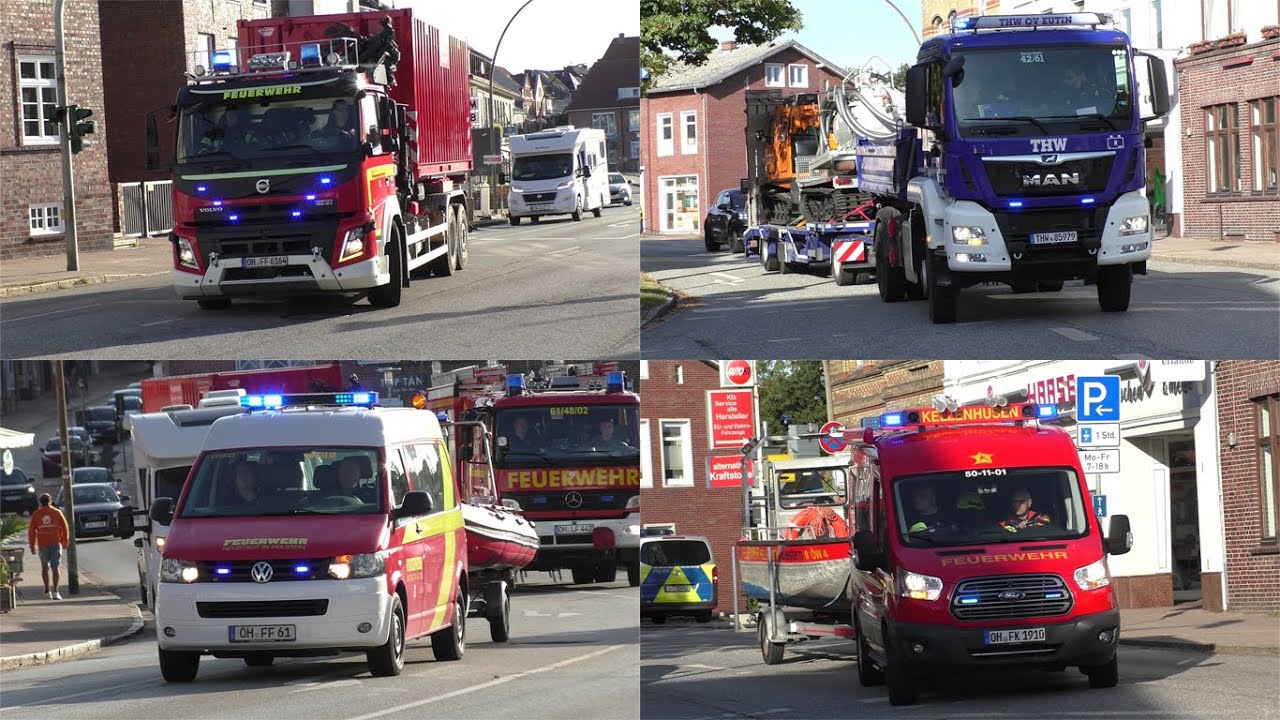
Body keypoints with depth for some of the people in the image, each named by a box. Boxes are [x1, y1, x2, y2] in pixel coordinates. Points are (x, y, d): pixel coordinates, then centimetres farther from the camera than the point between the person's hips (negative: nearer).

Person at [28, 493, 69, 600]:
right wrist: (65, 541, 14)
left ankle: (47, 590, 12)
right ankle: (55, 591, -9)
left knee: (44, 568, 12)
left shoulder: (36, 515, 2)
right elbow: (64, 527, 2)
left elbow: (31, 530, 0)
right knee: (55, 567, -1)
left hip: (42, 545, 1)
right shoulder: (57, 513, 0)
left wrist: (32, 545, 6)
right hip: (55, 543, -1)